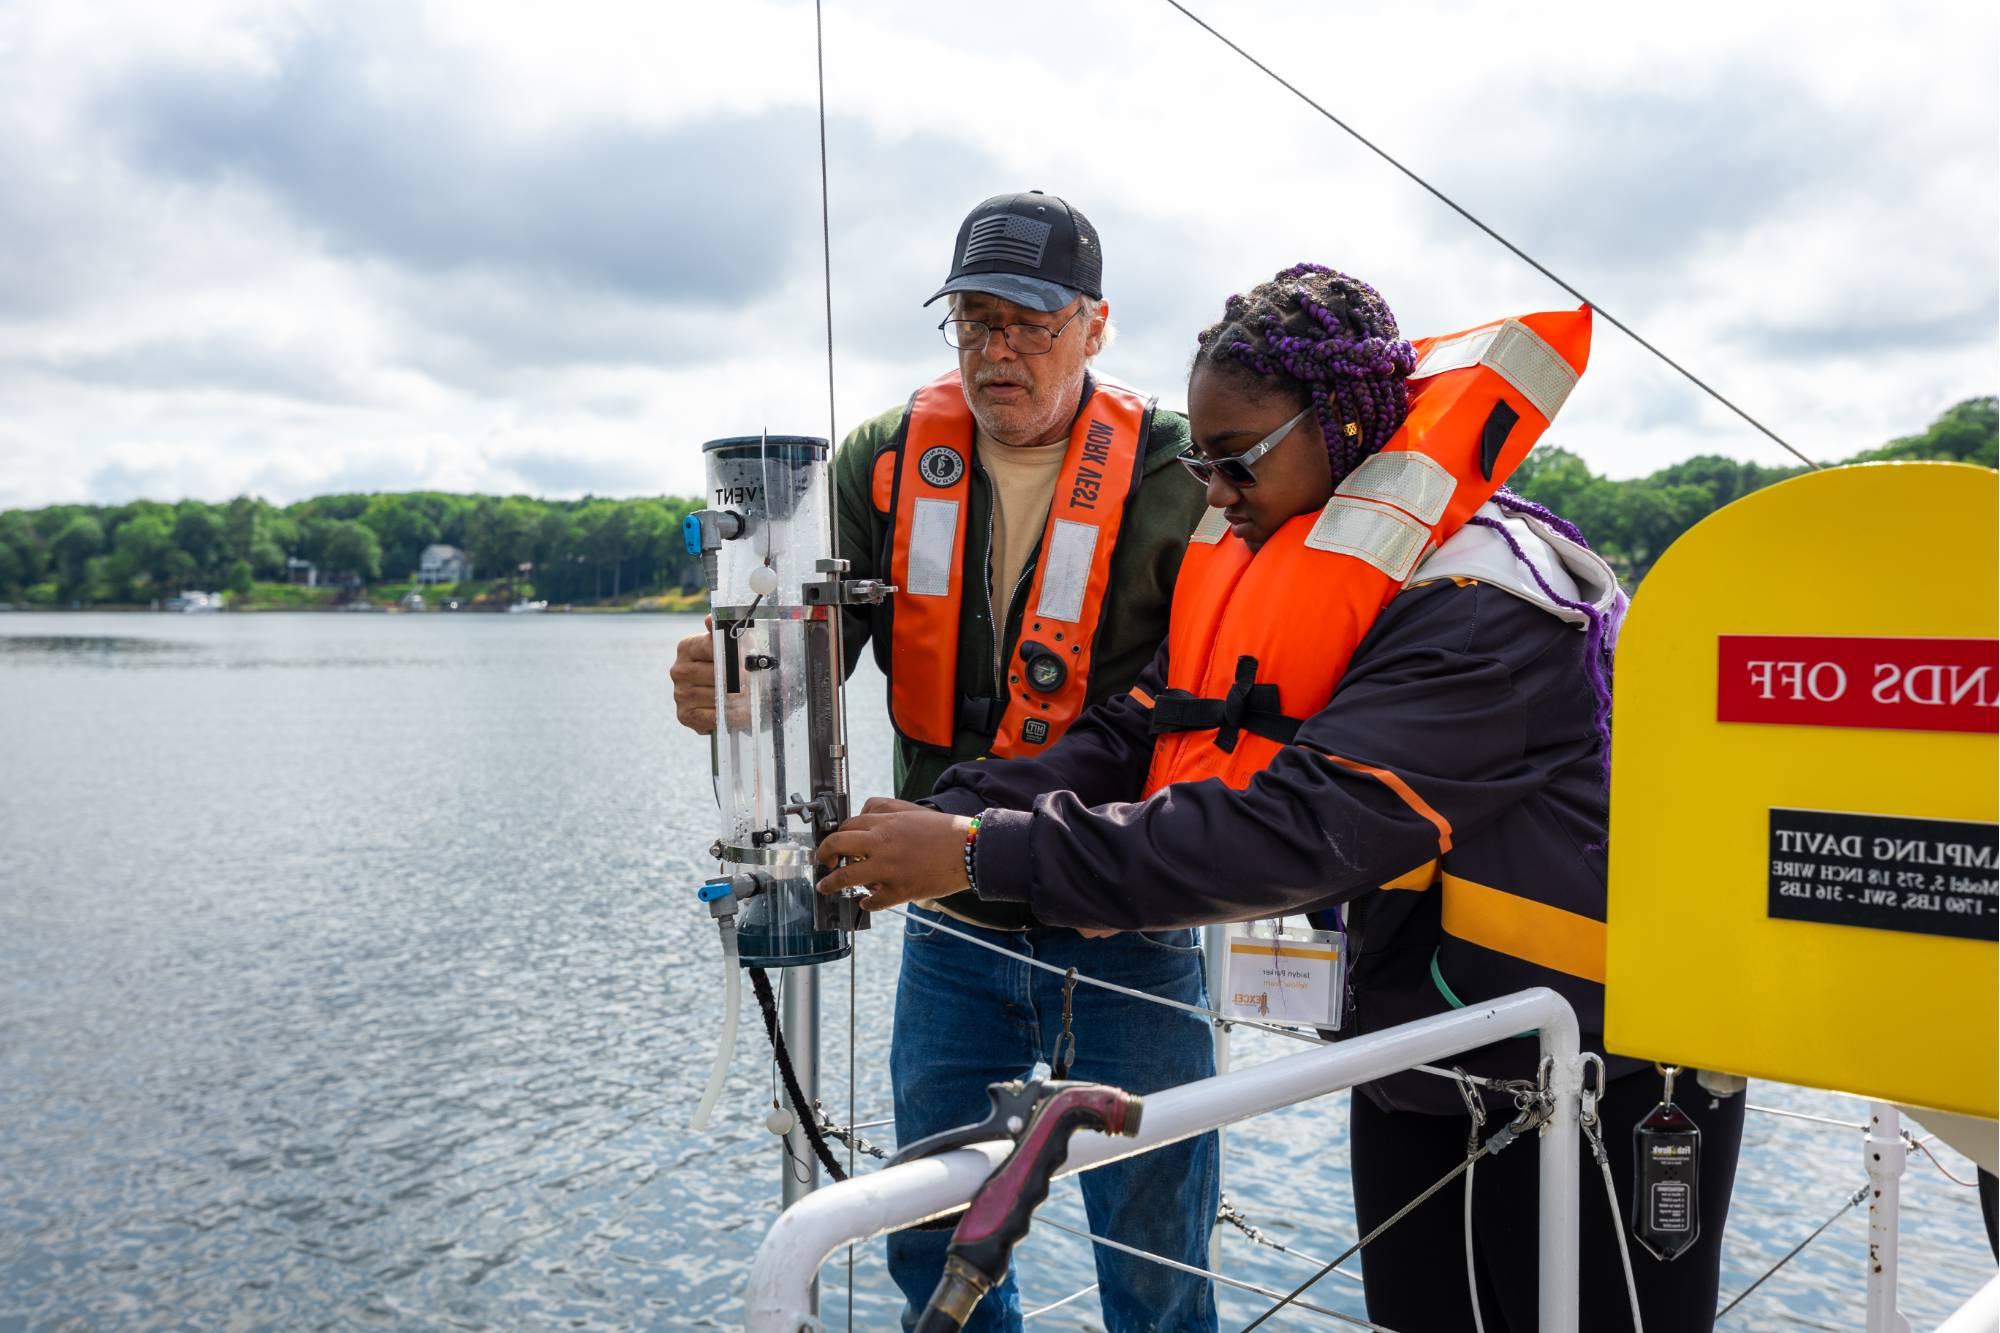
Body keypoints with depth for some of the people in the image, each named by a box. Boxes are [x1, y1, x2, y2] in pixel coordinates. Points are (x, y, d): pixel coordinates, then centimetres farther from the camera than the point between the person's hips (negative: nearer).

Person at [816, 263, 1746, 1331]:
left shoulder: (1482, 611, -27)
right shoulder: (1265, 578, 0)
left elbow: (1297, 830, -36)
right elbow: (1128, 742, -6)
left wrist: (986, 852, -35)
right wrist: (937, 823, -22)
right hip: (1410, 1073, 7)